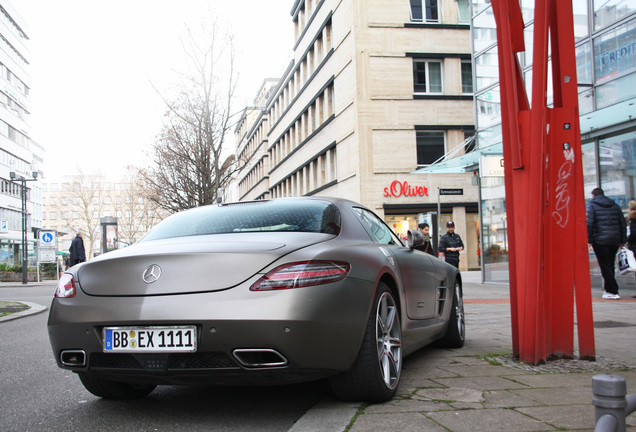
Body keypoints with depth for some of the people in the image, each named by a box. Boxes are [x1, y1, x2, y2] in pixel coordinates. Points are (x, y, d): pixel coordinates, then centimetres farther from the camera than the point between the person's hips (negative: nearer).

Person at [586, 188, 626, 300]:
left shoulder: (592, 205, 0)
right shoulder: (614, 205, 15)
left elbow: (589, 223, -11)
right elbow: (622, 223, 13)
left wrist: (590, 240, -9)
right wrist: (623, 240, 16)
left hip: (600, 240, -5)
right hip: (615, 240, 5)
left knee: (605, 266, -4)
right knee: (610, 265, 14)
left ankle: (613, 291, -9)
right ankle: (609, 288, 18)